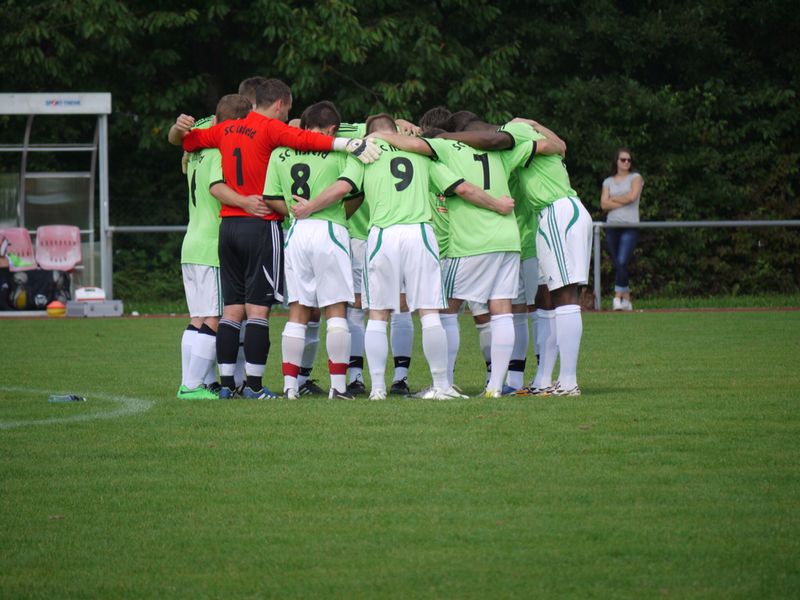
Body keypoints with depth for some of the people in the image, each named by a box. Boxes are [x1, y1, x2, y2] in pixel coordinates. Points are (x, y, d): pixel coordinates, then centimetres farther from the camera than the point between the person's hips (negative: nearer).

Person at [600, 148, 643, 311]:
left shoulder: (635, 178, 9)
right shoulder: (608, 182, 16)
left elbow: (632, 196, -8)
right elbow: (604, 204, 3)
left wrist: (613, 199, 3)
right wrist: (623, 201, -5)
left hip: (630, 226, -4)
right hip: (612, 227, 4)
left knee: (622, 262, -19)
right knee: (617, 265, 3)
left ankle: (618, 297, -20)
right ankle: (627, 300, 9)